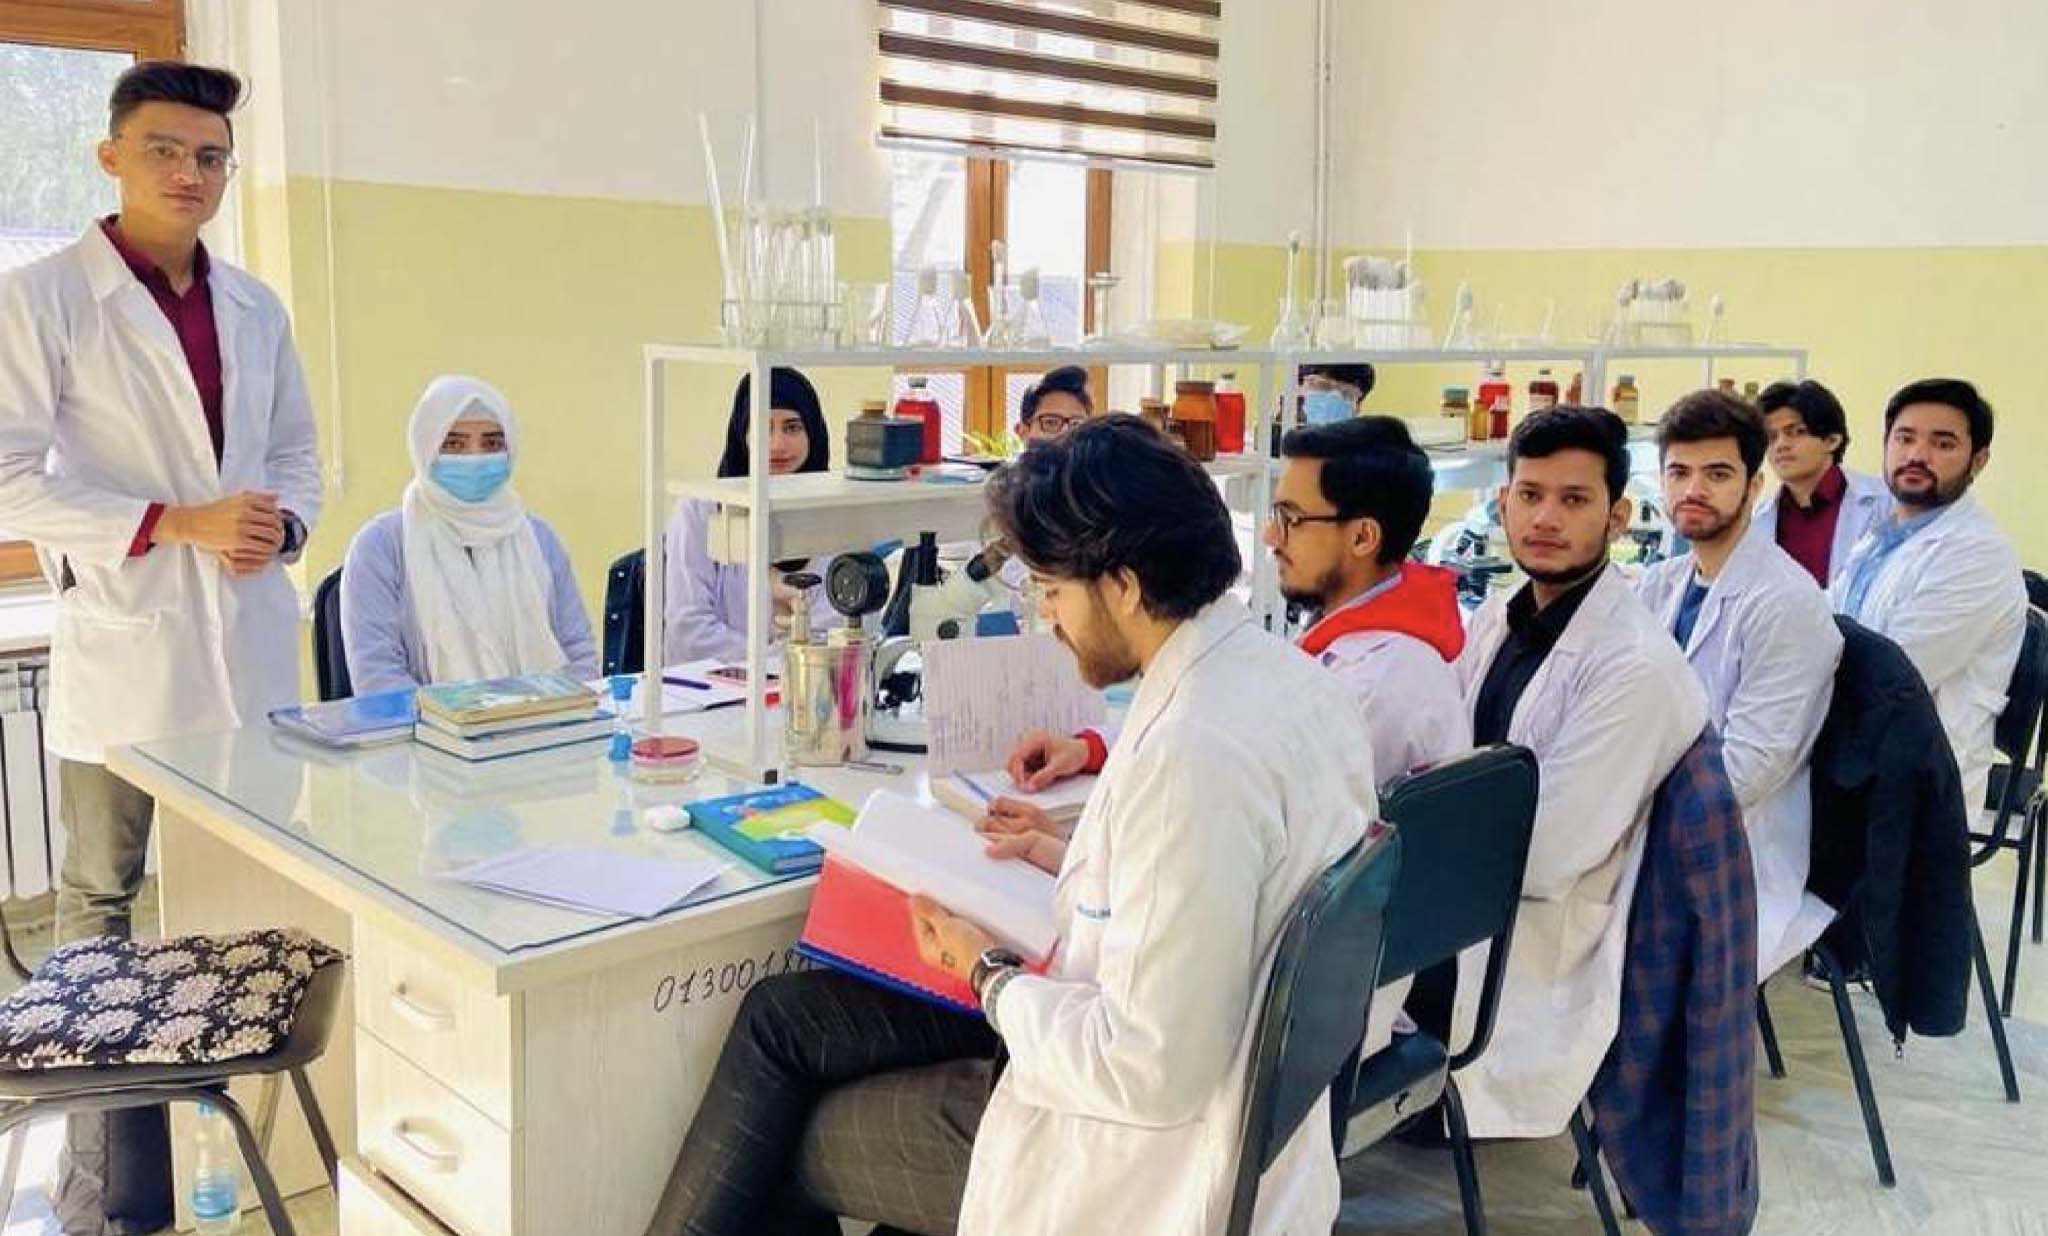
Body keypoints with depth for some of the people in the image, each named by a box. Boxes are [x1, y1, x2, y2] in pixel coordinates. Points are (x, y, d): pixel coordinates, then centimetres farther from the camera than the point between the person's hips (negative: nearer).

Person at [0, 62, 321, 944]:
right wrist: (178, 524, -18)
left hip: (255, 640, 5)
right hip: (124, 643, -4)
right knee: (101, 889, 8)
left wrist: (283, 526, -3)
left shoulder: (255, 308, 11)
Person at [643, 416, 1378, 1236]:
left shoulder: (1193, 753, -31)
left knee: (784, 1146, 8)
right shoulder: (1276, 670, 0)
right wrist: (1075, 861, 8)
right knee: (781, 1015, 13)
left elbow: (1150, 1072, -28)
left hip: (1140, 1156, -9)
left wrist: (990, 976, -13)